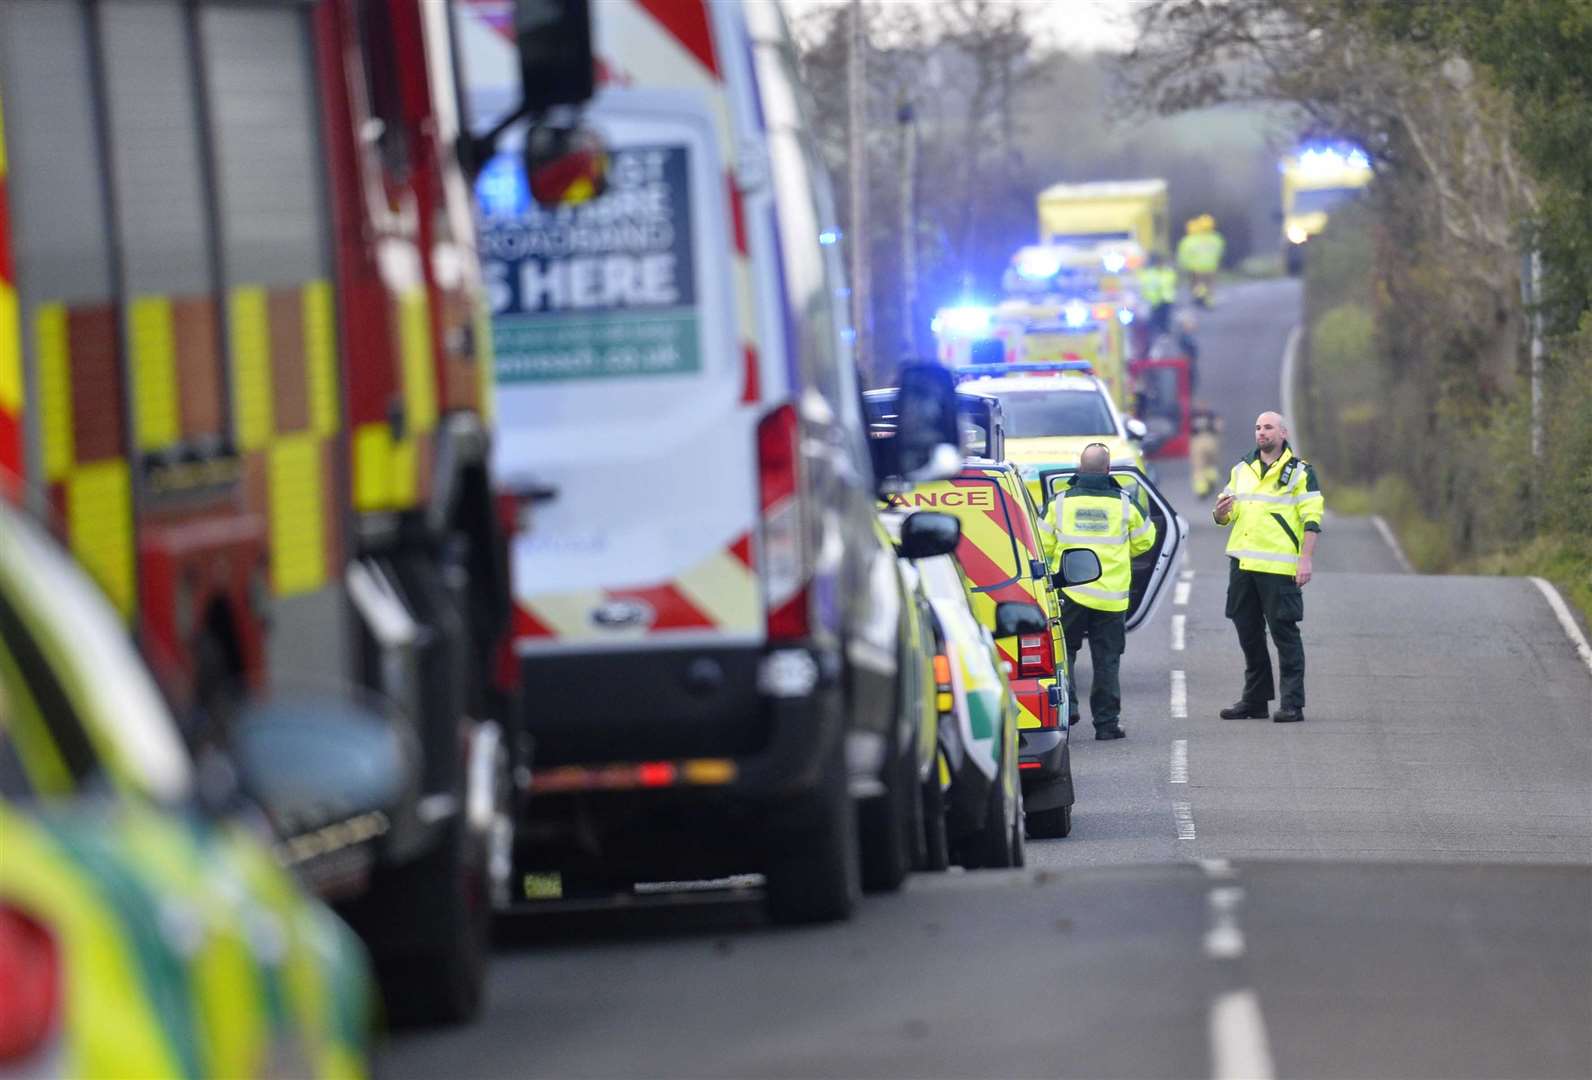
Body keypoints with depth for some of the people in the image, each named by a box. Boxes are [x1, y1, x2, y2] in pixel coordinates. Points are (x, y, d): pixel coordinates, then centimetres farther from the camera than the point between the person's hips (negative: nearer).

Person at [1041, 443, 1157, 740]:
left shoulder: (1060, 502, -2)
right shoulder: (1124, 503, 0)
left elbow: (1043, 546, 4)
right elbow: (1144, 540, 14)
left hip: (1070, 593, -1)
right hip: (1112, 598, 1)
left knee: (1063, 651, 11)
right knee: (1106, 659, 7)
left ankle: (1065, 705, -8)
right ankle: (1106, 722, 7)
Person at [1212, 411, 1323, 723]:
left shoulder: (1300, 472, 0)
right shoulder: (1240, 471, 16)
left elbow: (1312, 520, -5)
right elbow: (1223, 516, 21)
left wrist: (1306, 560, -14)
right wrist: (1221, 512, -4)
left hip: (1280, 567, -6)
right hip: (1242, 564, 6)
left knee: (1284, 633, -6)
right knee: (1248, 633, 11)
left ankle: (1292, 703, -4)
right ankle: (1254, 699, 20)